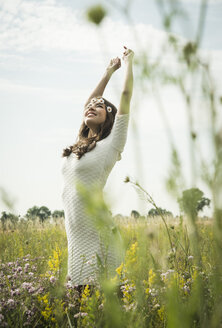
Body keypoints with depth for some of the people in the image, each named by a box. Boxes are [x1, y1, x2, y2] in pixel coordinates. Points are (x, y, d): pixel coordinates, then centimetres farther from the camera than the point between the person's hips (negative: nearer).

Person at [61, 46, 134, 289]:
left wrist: (129, 61, 13)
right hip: (74, 232, 7)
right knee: (81, 288, 6)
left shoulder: (112, 143, -1)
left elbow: (126, 95, -1)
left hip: (95, 232, -7)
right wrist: (109, 72, 34)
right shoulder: (81, 145, 18)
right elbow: (86, 104, 30)